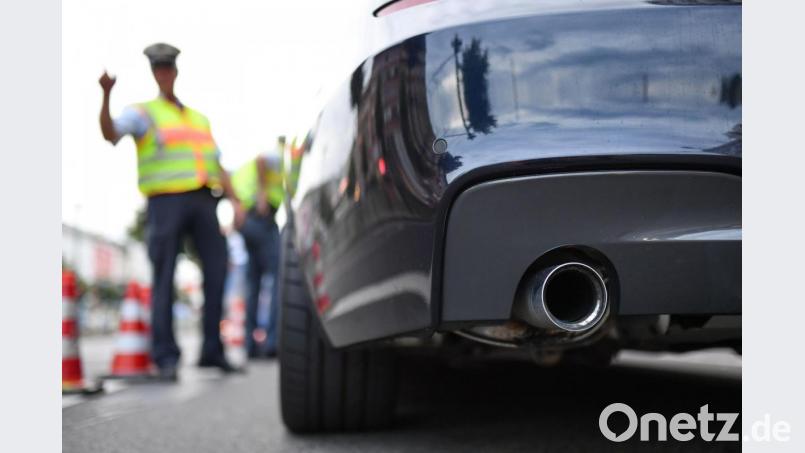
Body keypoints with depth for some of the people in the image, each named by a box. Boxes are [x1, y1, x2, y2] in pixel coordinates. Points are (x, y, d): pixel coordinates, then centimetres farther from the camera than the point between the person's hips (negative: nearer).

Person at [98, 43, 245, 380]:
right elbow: (110, 133, -9)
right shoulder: (143, 113, 11)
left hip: (203, 201, 4)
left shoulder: (199, 119, 27)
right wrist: (106, 95, -25)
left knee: (217, 271, -3)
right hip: (166, 201, -4)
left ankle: (212, 351, 4)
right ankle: (166, 357, -4)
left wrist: (235, 201, 10)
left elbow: (218, 167, 24)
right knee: (164, 279, -6)